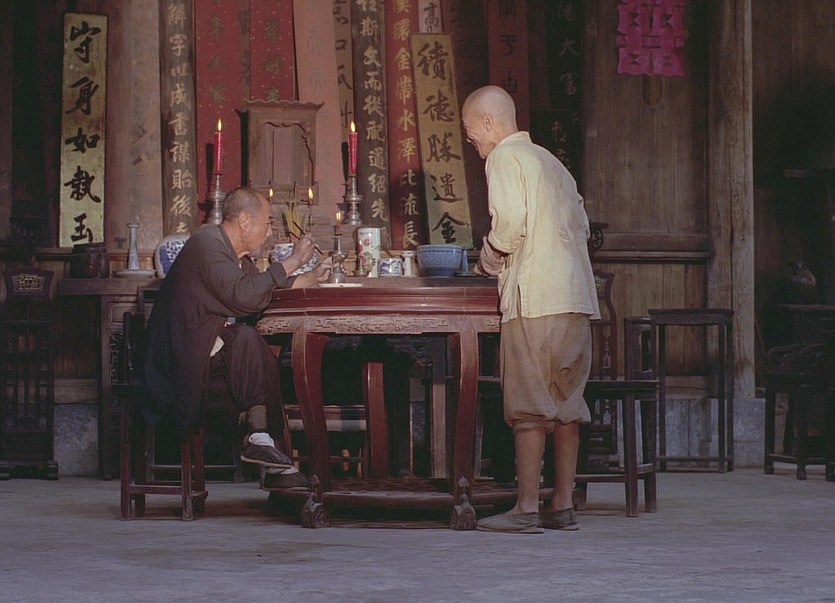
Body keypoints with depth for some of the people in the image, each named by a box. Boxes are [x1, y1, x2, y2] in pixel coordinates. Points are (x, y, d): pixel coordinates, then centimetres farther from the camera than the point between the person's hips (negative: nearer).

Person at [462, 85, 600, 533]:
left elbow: (510, 223, -17)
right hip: (576, 294, 8)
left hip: (534, 297, -8)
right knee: (566, 404, 9)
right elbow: (580, 224, 20)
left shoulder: (504, 159, -3)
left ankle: (527, 509, -8)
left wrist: (487, 262, 1)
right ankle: (562, 506, 11)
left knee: (529, 406, -7)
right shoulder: (550, 161, 23)